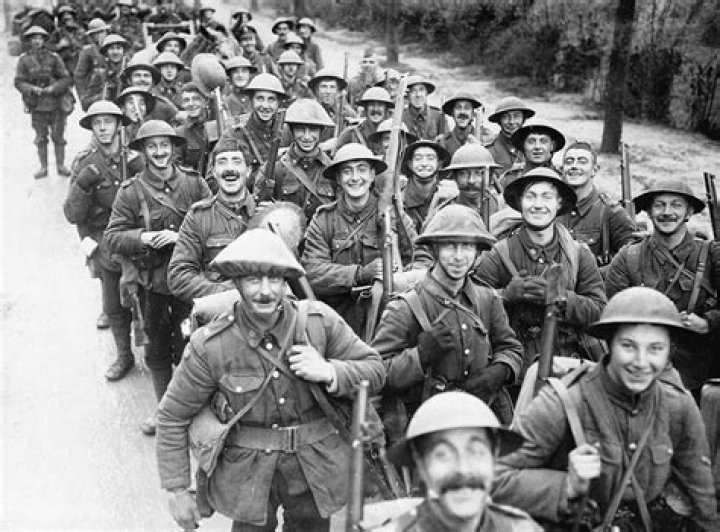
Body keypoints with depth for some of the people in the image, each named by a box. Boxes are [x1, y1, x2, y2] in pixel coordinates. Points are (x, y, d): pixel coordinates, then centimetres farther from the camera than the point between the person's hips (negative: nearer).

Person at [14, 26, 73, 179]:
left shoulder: (53, 58, 1)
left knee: (58, 136, 3)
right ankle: (43, 168, 17)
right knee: (41, 138, 8)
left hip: (56, 104, 0)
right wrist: (32, 89, -17)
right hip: (36, 105, 0)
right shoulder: (24, 60, 2)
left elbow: (66, 79, 0)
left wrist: (53, 87, -16)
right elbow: (18, 82, 0)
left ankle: (60, 166, 14)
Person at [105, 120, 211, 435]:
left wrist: (180, 236, -16)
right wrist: (142, 238, -21)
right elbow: (113, 236, -4)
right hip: (152, 281, 1)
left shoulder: (194, 183, -2)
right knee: (157, 349, 13)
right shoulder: (131, 192, -3)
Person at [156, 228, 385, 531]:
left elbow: (375, 371, -3)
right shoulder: (209, 346, -16)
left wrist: (330, 372, -22)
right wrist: (176, 490, -6)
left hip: (316, 470, 2)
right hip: (248, 477, -2)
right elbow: (173, 417, -6)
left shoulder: (320, 321, -11)